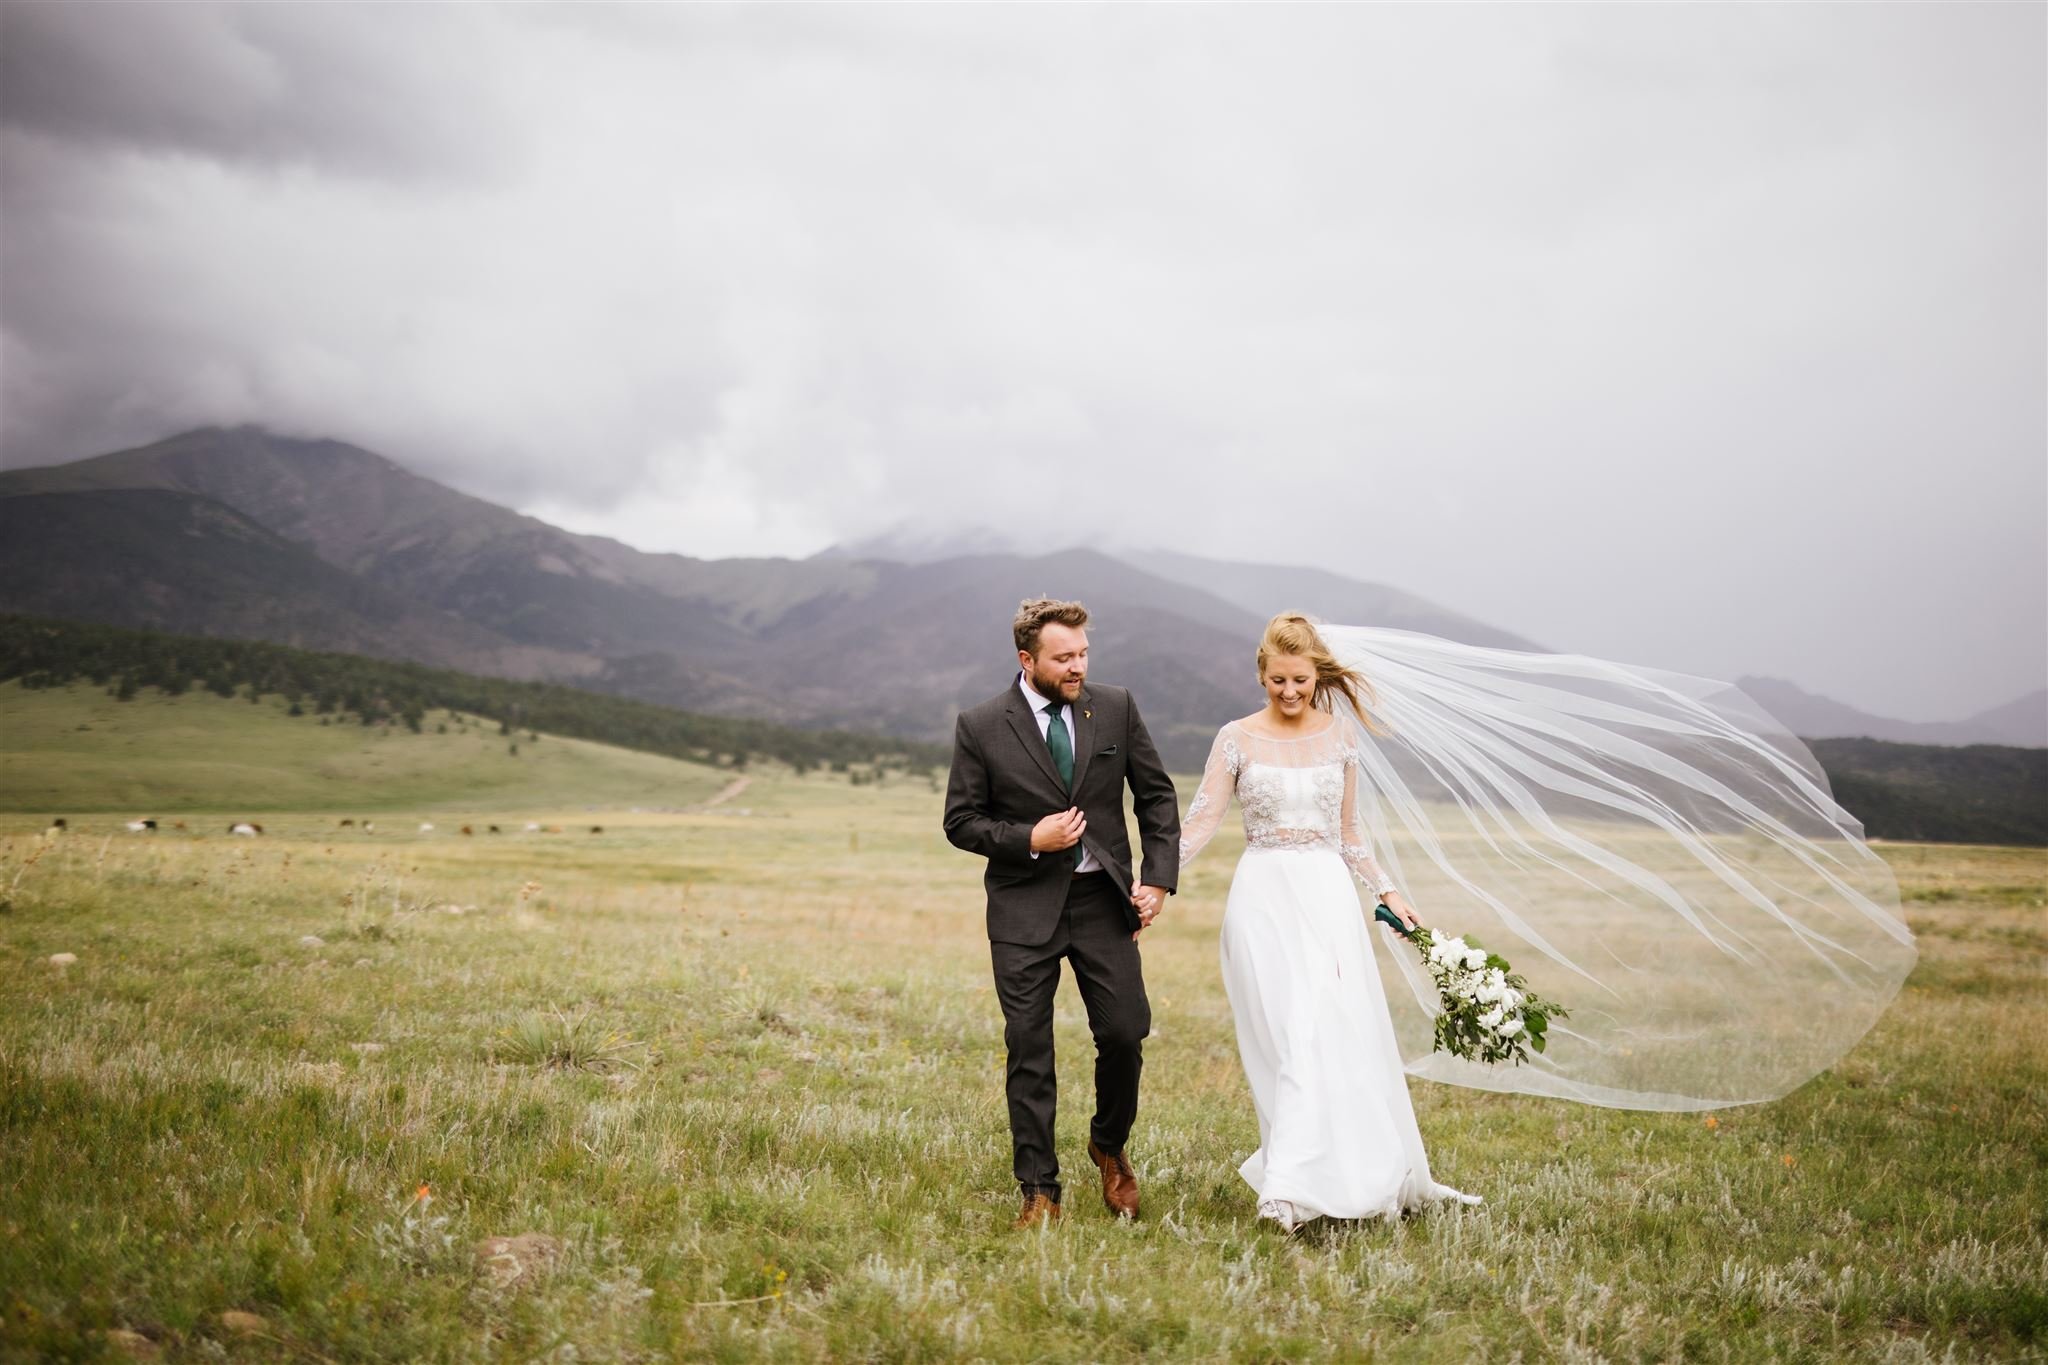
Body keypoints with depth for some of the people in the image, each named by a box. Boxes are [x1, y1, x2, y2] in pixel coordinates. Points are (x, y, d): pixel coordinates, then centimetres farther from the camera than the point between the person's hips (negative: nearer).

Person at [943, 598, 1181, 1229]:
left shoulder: (1116, 708, 0)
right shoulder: (981, 726, -6)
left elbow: (1157, 796, 8)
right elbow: (960, 822, -1)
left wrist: (1159, 878, -1)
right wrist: (1029, 839, -16)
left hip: (1103, 900, 2)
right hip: (1024, 910, -2)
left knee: (1126, 1033, 0)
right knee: (1029, 1054, 2)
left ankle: (1110, 1147, 29)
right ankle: (1039, 1193, 14)